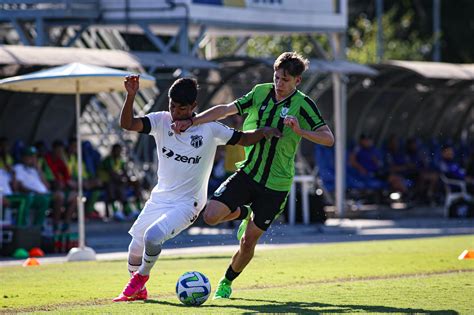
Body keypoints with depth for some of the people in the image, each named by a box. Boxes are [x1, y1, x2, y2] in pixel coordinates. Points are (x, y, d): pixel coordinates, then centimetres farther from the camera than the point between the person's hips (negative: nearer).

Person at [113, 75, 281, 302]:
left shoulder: (209, 129, -12)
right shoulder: (162, 121, -7)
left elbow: (243, 139, -2)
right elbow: (127, 124, -18)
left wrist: (263, 132, -21)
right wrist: (130, 96, -33)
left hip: (187, 204, -4)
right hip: (160, 198, 4)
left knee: (152, 236, -25)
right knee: (136, 247, 6)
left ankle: (141, 277, 5)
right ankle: (138, 291, 33)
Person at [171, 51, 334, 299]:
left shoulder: (303, 105, -9)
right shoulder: (261, 92, 2)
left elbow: (328, 139, -15)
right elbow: (226, 110, 1)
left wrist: (300, 131, -31)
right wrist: (191, 122, -10)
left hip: (276, 184, -3)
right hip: (248, 173, 3)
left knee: (248, 241, 1)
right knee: (211, 215, -15)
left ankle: (227, 283, 28)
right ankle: (243, 213, 19)